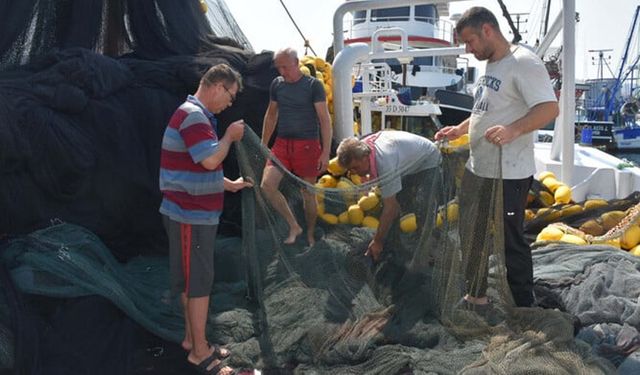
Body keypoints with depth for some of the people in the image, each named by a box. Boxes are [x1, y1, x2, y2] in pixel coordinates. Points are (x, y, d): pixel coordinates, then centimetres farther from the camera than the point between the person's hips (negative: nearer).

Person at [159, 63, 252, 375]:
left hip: (194, 212, 10)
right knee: (199, 281, -2)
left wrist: (230, 185, 21)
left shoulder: (197, 115, 17)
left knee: (192, 279, 17)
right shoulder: (193, 115, -18)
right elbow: (210, 160, -26)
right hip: (192, 214, -10)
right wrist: (230, 136, -10)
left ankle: (192, 338, 29)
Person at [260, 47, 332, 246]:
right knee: (267, 185, -14)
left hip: (307, 146, -4)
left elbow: (325, 119, -7)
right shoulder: (277, 84, 8)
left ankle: (310, 234, 26)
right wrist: (263, 145, 17)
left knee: (308, 193, 5)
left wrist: (326, 152, -12)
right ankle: (294, 226, 1)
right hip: (282, 143, 4)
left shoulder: (314, 85, -6)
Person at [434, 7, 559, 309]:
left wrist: (513, 130, -40)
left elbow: (549, 108, -26)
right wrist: (459, 130, 15)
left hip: (508, 174, -10)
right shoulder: (490, 66, 14)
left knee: (511, 243, -1)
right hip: (477, 169, 10)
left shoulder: (523, 63, -16)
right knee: (472, 236, 20)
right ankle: (475, 296, 36)